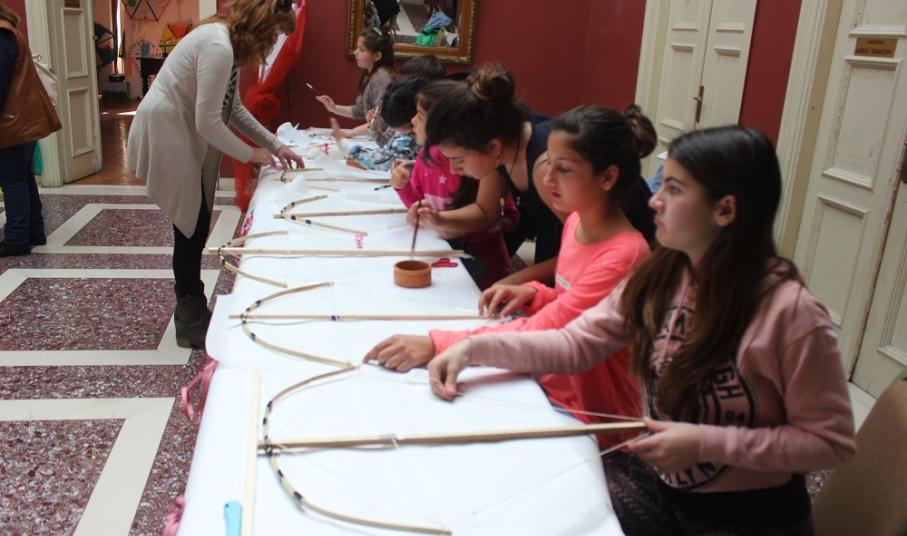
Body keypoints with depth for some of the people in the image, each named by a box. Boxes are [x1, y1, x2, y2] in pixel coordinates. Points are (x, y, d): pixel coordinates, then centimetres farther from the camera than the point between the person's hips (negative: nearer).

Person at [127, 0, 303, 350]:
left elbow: (233, 108, 14)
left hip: (184, 135, 9)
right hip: (166, 136, -9)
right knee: (191, 229, -2)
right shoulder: (218, 47, -24)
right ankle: (191, 324, 11)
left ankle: (192, 312, 26)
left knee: (196, 227, 13)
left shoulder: (227, 41, 7)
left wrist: (274, 145, 11)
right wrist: (249, 154, -10)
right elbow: (208, 122, -23)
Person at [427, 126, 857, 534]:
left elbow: (830, 441, -15)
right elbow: (577, 343, -1)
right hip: (654, 479, 5)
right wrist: (475, 348, -13)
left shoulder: (790, 313, -23)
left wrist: (706, 443, -23)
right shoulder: (658, 276, -5)